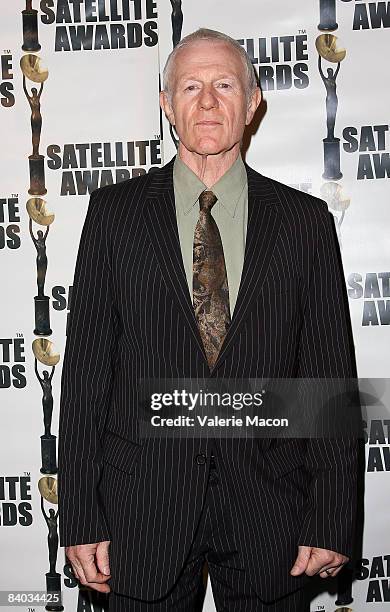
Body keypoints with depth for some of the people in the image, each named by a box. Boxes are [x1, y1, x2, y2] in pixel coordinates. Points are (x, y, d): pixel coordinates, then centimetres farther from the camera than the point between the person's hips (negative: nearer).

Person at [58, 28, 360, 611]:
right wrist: (81, 518, -4)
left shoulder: (305, 219, 1)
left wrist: (332, 520, -3)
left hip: (268, 509, 1)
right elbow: (86, 366, -2)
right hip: (143, 503, 0)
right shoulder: (115, 210, 1)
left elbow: (330, 373, 0)